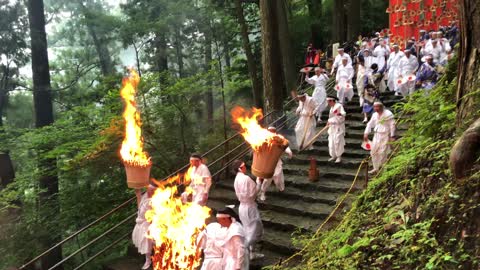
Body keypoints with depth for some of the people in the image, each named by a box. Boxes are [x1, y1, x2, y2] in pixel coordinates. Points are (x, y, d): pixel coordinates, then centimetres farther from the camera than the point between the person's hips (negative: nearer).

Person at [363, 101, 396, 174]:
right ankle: (376, 168, 17)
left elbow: (392, 125, -11)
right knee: (373, 151, 6)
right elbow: (370, 124, 15)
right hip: (377, 135, 7)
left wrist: (392, 136, -12)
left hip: (385, 135, -6)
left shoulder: (388, 114, -11)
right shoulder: (375, 115, 8)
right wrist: (366, 133, 8)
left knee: (382, 152, -8)